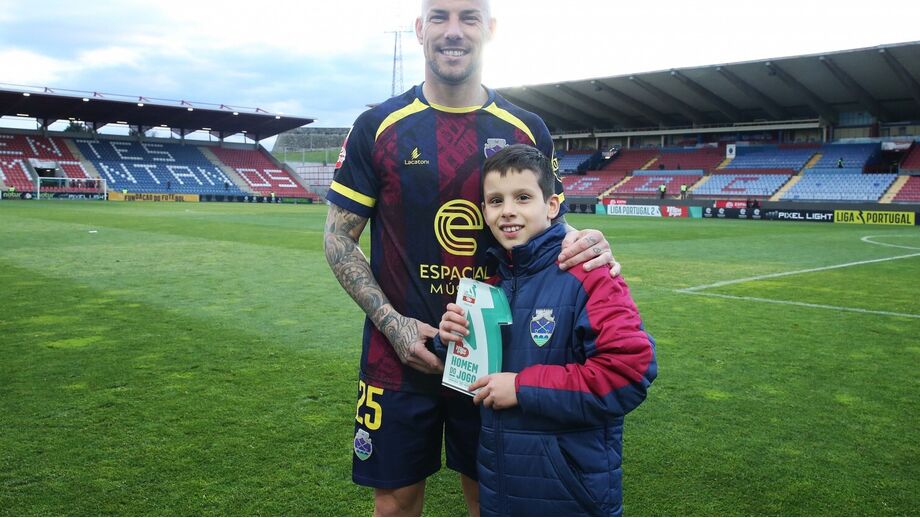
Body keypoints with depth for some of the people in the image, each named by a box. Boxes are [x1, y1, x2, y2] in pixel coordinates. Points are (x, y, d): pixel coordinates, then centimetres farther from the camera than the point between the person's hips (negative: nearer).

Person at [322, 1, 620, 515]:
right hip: (399, 355, -1)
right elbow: (339, 238, -1)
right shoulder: (378, 127, -3)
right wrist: (392, 322, -13)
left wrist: (588, 246, -15)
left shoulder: (527, 130, 2)